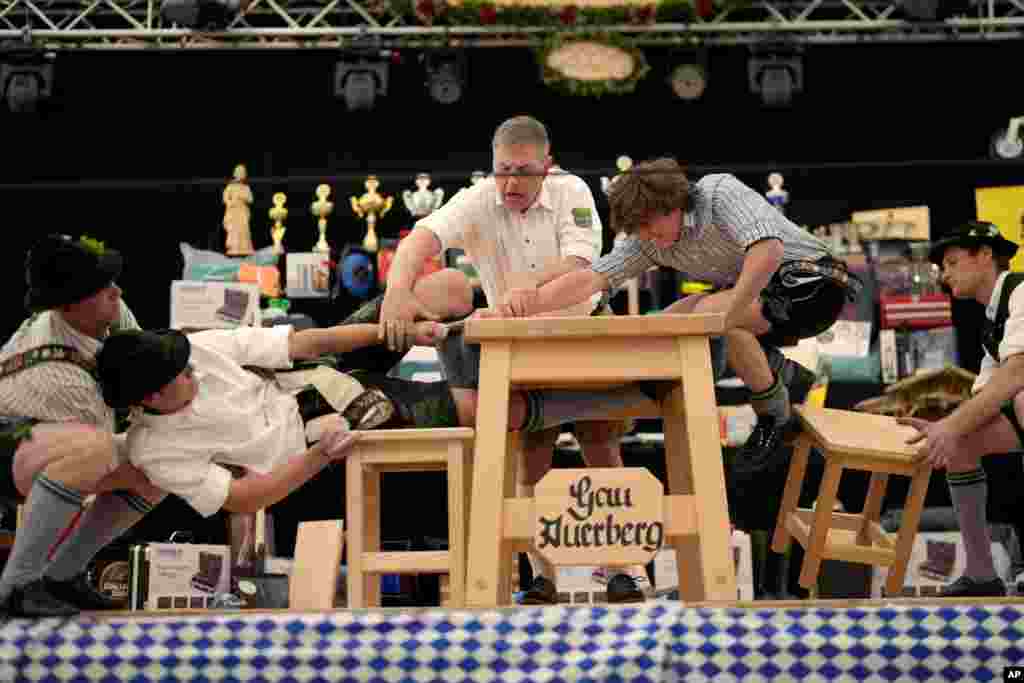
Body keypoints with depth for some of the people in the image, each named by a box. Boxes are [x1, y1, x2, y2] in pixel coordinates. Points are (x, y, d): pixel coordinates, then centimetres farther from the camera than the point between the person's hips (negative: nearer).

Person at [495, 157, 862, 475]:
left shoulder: (721, 193, -22)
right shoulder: (648, 241, -1)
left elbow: (768, 249, -37)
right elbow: (591, 278, -9)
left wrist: (727, 317, -37)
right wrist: (522, 308, -24)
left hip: (812, 280, -9)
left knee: (709, 315, -28)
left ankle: (774, 419, -12)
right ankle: (786, 375, 9)